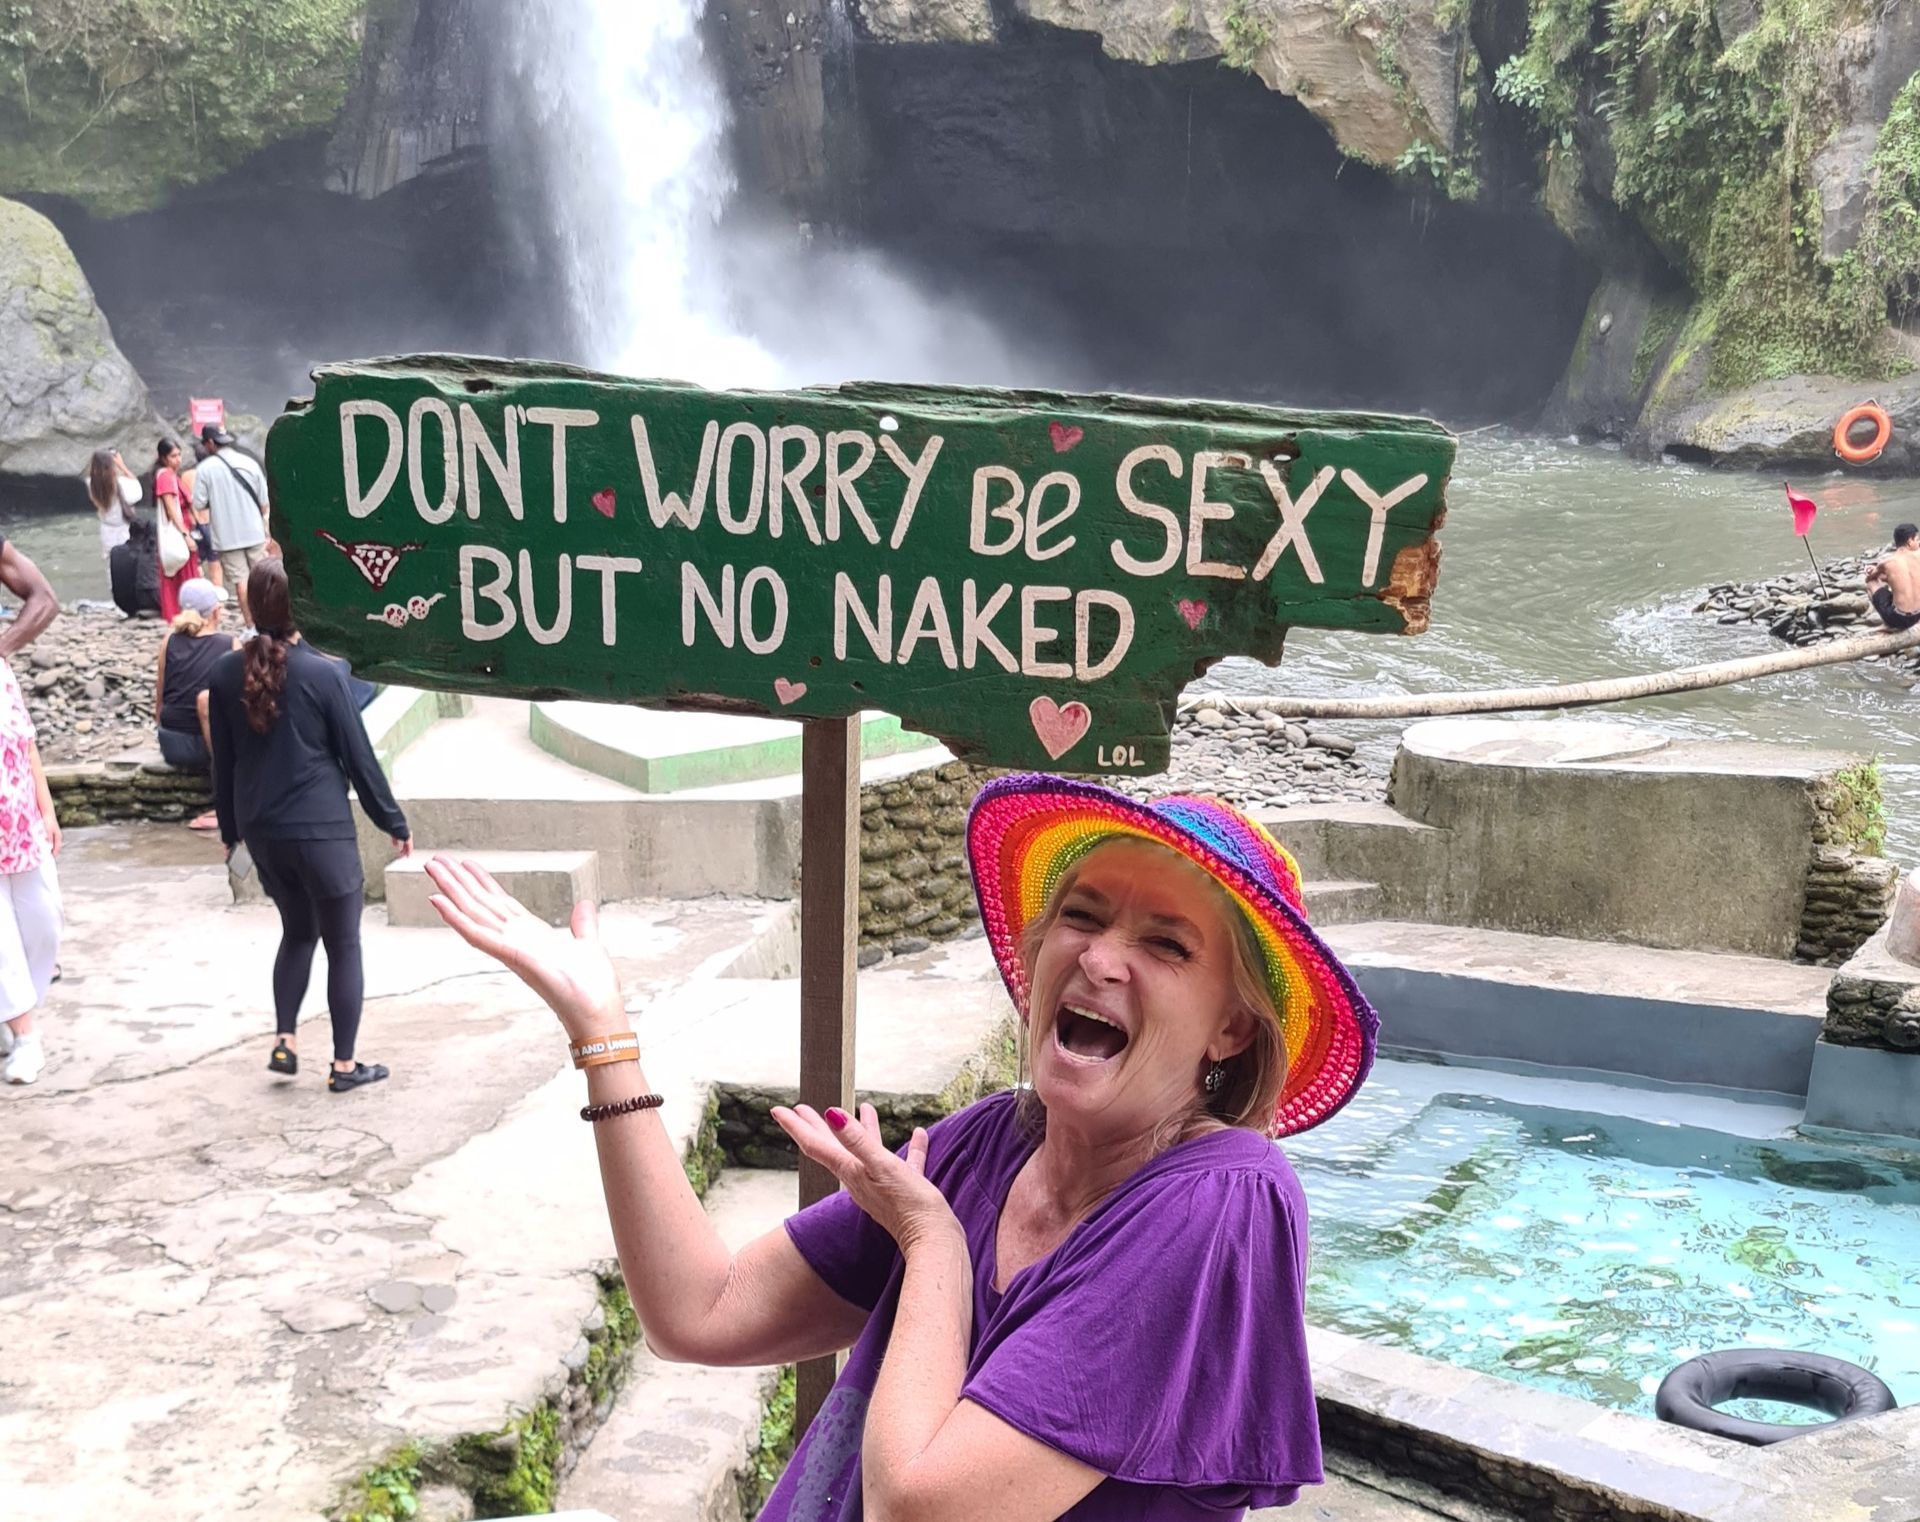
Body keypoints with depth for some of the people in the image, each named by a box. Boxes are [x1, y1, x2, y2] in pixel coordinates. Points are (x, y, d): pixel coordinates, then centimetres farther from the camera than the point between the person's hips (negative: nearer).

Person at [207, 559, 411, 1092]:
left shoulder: (226, 673, -1)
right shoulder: (323, 672, -14)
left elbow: (223, 760, 7)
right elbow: (358, 755, -8)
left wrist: (231, 828, 20)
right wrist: (394, 822, 3)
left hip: (262, 832, 5)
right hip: (322, 830, -5)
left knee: (298, 931, 24)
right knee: (343, 944, 8)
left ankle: (284, 1041, 14)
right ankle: (344, 1065, 12)